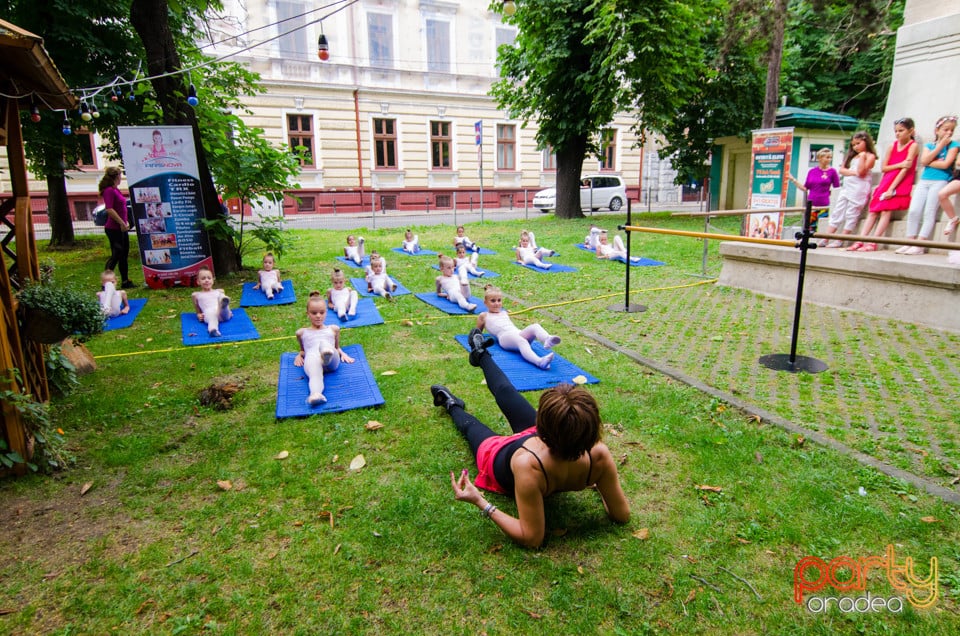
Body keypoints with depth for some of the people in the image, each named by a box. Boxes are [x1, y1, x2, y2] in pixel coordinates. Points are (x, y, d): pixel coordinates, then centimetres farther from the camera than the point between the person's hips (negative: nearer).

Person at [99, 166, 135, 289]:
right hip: (113, 228, -10)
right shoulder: (109, 190, -14)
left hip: (121, 228, 10)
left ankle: (126, 281, 20)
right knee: (116, 255, -8)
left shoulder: (116, 190, 15)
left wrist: (126, 222, 14)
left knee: (124, 255, 13)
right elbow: (109, 210, -22)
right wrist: (122, 223, -20)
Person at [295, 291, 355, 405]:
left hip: (332, 360, 1)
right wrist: (299, 355, 18)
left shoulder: (333, 329, 30)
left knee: (324, 343, -35)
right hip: (312, 358, 0)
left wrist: (343, 353, 17)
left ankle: (327, 355, -72)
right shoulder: (302, 332, 30)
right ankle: (315, 394, -71)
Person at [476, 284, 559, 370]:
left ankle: (547, 340, -58)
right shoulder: (484, 316, 22)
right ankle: (539, 361, -67)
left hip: (519, 332, 6)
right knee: (521, 341, -40)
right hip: (505, 337, -6)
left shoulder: (505, 313, 37)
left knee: (535, 326, -24)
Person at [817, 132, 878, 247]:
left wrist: (862, 156, -11)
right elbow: (841, 170, 11)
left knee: (851, 214, -8)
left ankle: (839, 241, -10)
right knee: (836, 213, 0)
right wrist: (853, 172, -5)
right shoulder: (852, 156, 23)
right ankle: (825, 240, -4)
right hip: (846, 186, 7)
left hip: (859, 188, -7)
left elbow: (861, 172, -10)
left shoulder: (870, 156, 3)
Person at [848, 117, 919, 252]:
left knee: (886, 210, -19)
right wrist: (900, 165, -11)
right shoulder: (893, 145, 13)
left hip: (900, 184, -6)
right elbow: (883, 167, 8)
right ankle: (860, 241, -10)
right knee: (873, 211, -4)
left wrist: (891, 189, -19)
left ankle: (873, 243, -27)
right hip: (885, 182, 6)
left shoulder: (913, 146, -3)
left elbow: (905, 169, -12)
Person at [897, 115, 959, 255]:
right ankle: (909, 243, -7)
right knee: (913, 211, -9)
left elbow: (946, 164, -9)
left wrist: (929, 162, 1)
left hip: (940, 181, -3)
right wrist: (940, 146, -3)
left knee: (929, 213, -11)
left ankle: (919, 245, -15)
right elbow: (924, 161, -3)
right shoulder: (929, 145, 15)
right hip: (924, 181, 4)